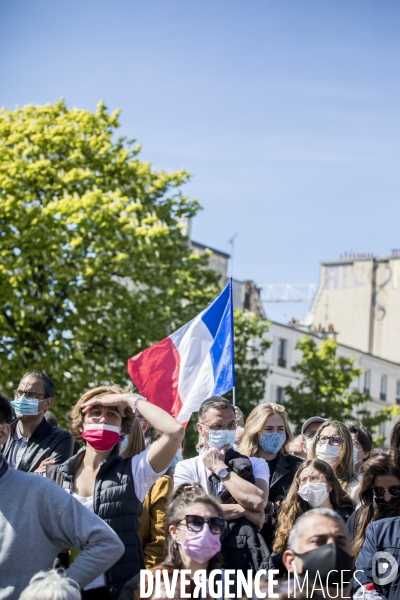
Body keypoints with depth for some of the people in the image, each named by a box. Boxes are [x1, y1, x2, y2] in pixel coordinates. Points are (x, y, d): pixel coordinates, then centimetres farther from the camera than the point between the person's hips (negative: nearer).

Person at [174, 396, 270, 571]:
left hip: (247, 555, 2)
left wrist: (220, 468, 1)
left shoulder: (255, 465, 13)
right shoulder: (187, 468, 9)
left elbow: (257, 502, -6)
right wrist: (243, 510, -3)